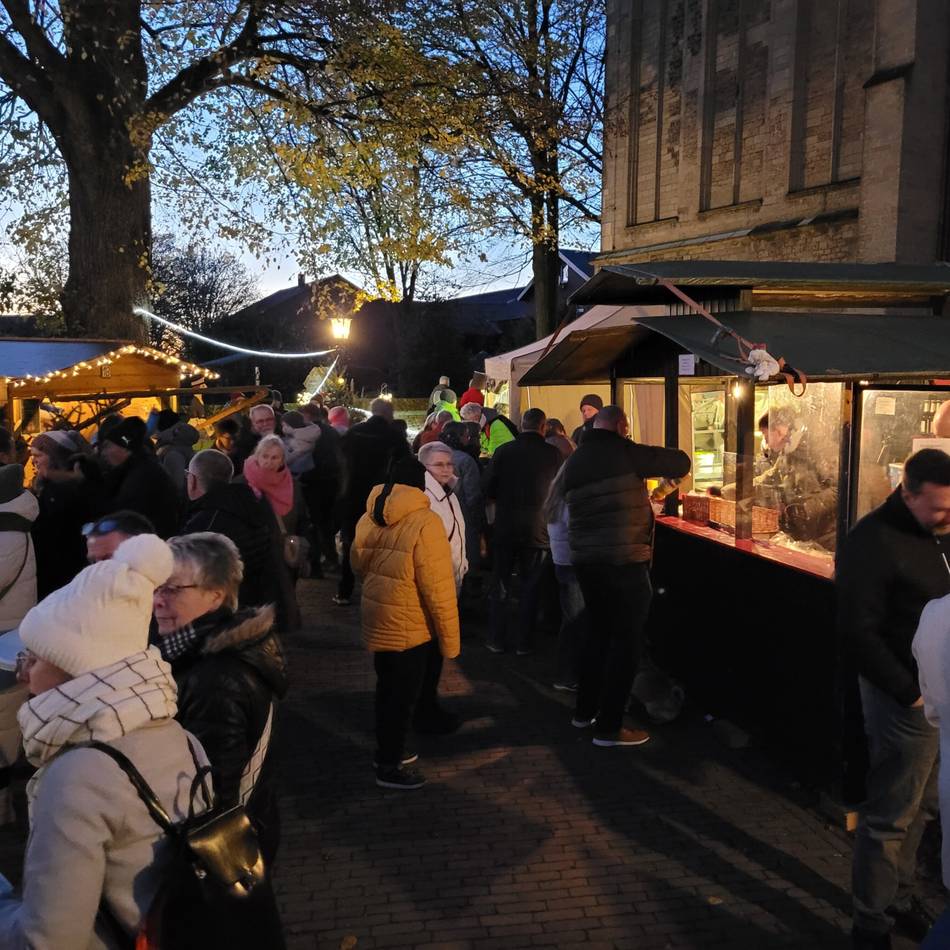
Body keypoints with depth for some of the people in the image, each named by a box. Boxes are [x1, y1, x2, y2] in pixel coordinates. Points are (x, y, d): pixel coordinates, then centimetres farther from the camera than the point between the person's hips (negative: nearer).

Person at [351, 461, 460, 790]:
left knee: (388, 688, 22)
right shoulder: (425, 523, -20)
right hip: (410, 625, -7)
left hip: (377, 619, 7)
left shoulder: (367, 519, 1)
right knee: (404, 694, 8)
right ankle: (389, 766, 19)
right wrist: (450, 639, -12)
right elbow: (439, 589, -20)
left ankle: (387, 750, 37)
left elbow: (359, 566, 15)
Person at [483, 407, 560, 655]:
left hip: (505, 527, 1)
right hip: (537, 530, 0)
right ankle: (524, 643, 14)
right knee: (530, 587, 11)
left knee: (501, 585, 12)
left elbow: (488, 488, -2)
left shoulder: (504, 451, -7)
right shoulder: (552, 454, -8)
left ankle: (497, 640, 17)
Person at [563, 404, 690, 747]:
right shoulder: (623, 453, -9)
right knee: (626, 642, 1)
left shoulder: (573, 462, 12)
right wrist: (658, 463, 17)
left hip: (584, 559, 8)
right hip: (623, 561, -8)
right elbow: (681, 463, -6)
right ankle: (608, 728, 5)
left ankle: (585, 711, 30)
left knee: (598, 632, 21)